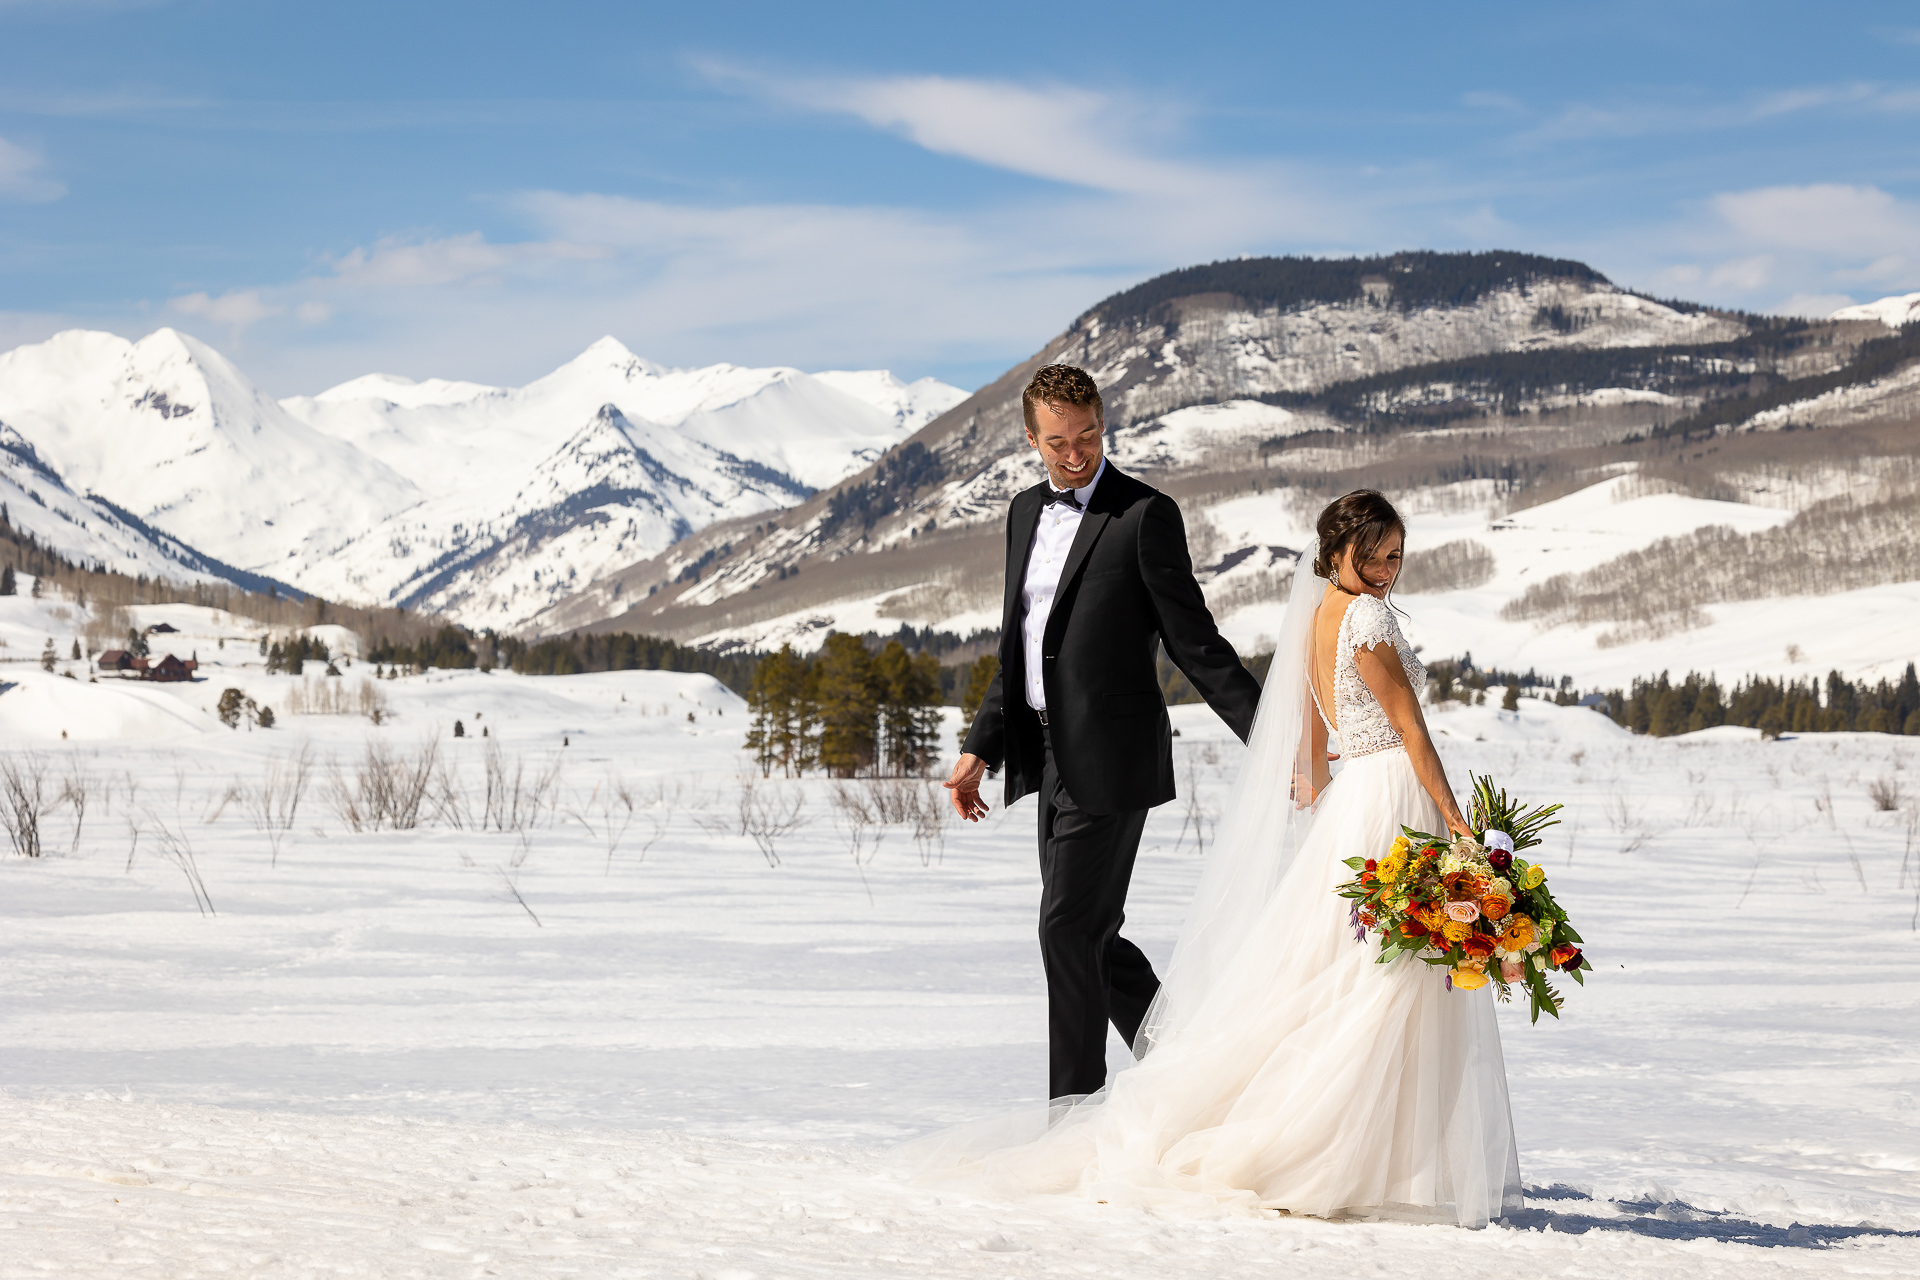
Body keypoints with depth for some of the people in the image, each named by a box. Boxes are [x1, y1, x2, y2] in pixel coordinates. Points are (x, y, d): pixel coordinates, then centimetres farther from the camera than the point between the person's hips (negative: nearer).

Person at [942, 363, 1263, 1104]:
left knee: (1070, 930, -7)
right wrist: (980, 749, 11)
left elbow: (1194, 642, -10)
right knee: (1089, 937, 11)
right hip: (1052, 759, 8)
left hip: (1109, 758, -7)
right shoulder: (1026, 512, 13)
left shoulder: (1144, 515, -10)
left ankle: (1074, 1108, 1)